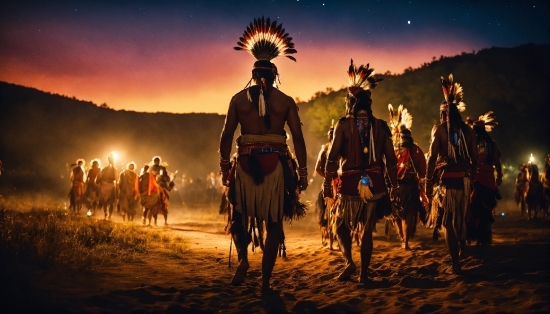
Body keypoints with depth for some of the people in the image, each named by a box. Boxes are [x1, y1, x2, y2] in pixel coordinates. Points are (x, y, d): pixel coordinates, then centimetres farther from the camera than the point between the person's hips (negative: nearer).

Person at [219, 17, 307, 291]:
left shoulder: (239, 98, 5)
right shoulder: (286, 101, 4)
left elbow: (226, 135, 2)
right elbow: (298, 139, 0)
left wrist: (224, 168, 9)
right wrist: (303, 172, 6)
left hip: (246, 162, 1)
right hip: (276, 163, 0)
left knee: (239, 214, 21)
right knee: (274, 222, 8)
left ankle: (243, 258, -2)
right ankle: (266, 279, 8)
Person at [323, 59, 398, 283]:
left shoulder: (344, 124, -4)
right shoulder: (380, 126, 5)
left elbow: (332, 157, -9)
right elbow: (391, 159, 6)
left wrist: (327, 185, -6)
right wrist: (394, 185, 15)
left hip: (349, 183, -2)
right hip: (374, 183, 3)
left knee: (341, 225, 15)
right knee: (367, 230, 9)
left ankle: (349, 262, -1)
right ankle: (364, 273, 9)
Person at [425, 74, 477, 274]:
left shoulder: (440, 130, -1)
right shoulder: (468, 131, 8)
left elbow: (432, 158, -7)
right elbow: (474, 159, 7)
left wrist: (428, 184, -5)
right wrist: (472, 180, 16)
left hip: (447, 179, -3)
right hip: (464, 179, 3)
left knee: (448, 220, 2)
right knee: (461, 217, 23)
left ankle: (456, 262, -2)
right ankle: (461, 246, 35)